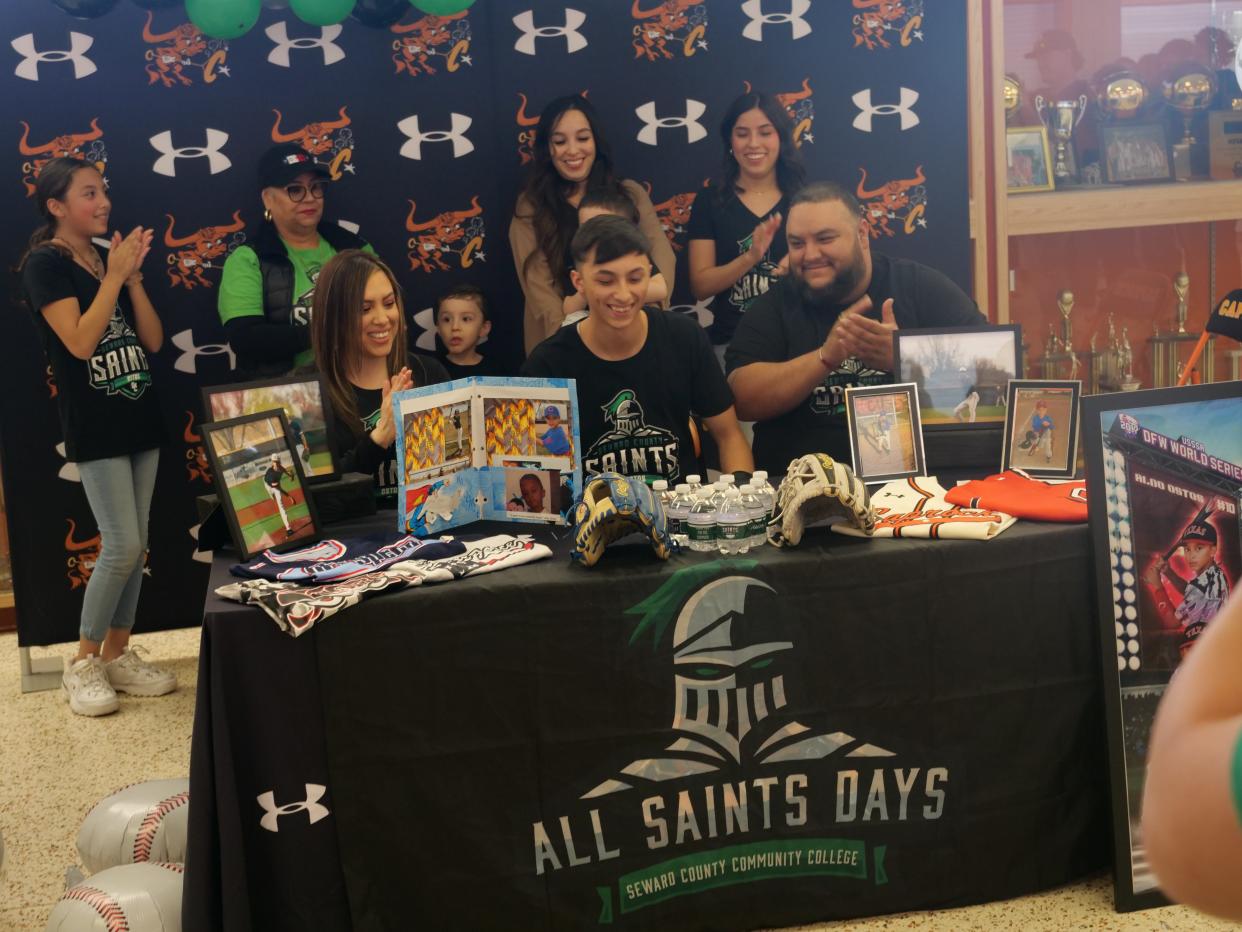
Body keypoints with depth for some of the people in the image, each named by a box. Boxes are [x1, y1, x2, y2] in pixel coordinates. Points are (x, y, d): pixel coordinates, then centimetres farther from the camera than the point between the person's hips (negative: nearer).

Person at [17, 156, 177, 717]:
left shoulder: (109, 257, 12)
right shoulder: (45, 264, -8)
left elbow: (153, 340, 7)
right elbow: (80, 342, -19)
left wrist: (133, 276, -4)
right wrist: (115, 275, -15)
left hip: (139, 418, 7)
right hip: (94, 426, -7)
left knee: (137, 547, 7)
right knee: (121, 547, -11)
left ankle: (117, 655, 16)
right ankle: (82, 665, 3)